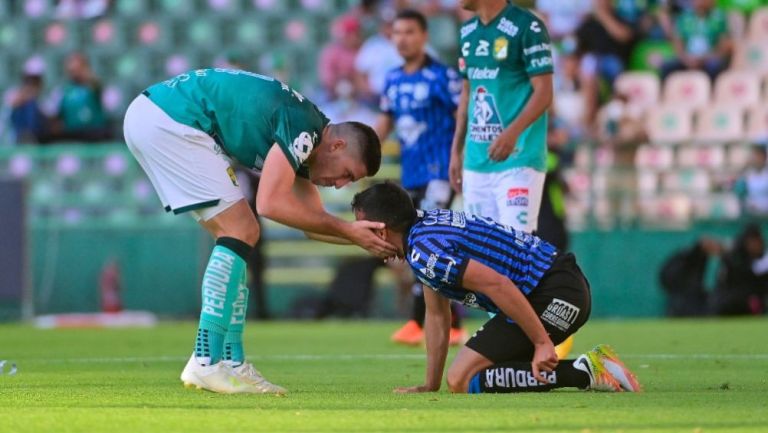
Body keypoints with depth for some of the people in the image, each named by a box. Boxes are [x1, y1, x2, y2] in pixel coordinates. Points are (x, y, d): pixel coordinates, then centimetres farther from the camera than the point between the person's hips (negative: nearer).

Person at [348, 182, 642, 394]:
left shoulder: (422, 250, -16)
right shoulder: (425, 223, 17)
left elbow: (497, 284, -25)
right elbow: (437, 314, 22)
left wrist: (542, 343, -24)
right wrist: (430, 385, 21)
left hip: (553, 296, -10)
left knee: (462, 380, -11)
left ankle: (583, 373, -14)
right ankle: (590, 366, 13)